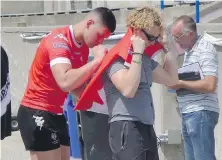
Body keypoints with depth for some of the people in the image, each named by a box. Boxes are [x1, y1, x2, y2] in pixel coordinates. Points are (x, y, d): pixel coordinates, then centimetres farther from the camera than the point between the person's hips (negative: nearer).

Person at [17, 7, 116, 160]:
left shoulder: (84, 47, 10)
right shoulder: (59, 40, -19)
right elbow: (65, 82, -35)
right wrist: (97, 60, -26)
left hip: (56, 114, 9)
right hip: (37, 113, -9)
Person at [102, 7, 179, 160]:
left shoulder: (145, 59, 18)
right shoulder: (117, 56, -9)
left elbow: (171, 79, 23)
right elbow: (128, 90, -22)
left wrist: (169, 47, 18)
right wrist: (137, 53, -16)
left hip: (147, 129, 9)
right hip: (127, 128, -9)